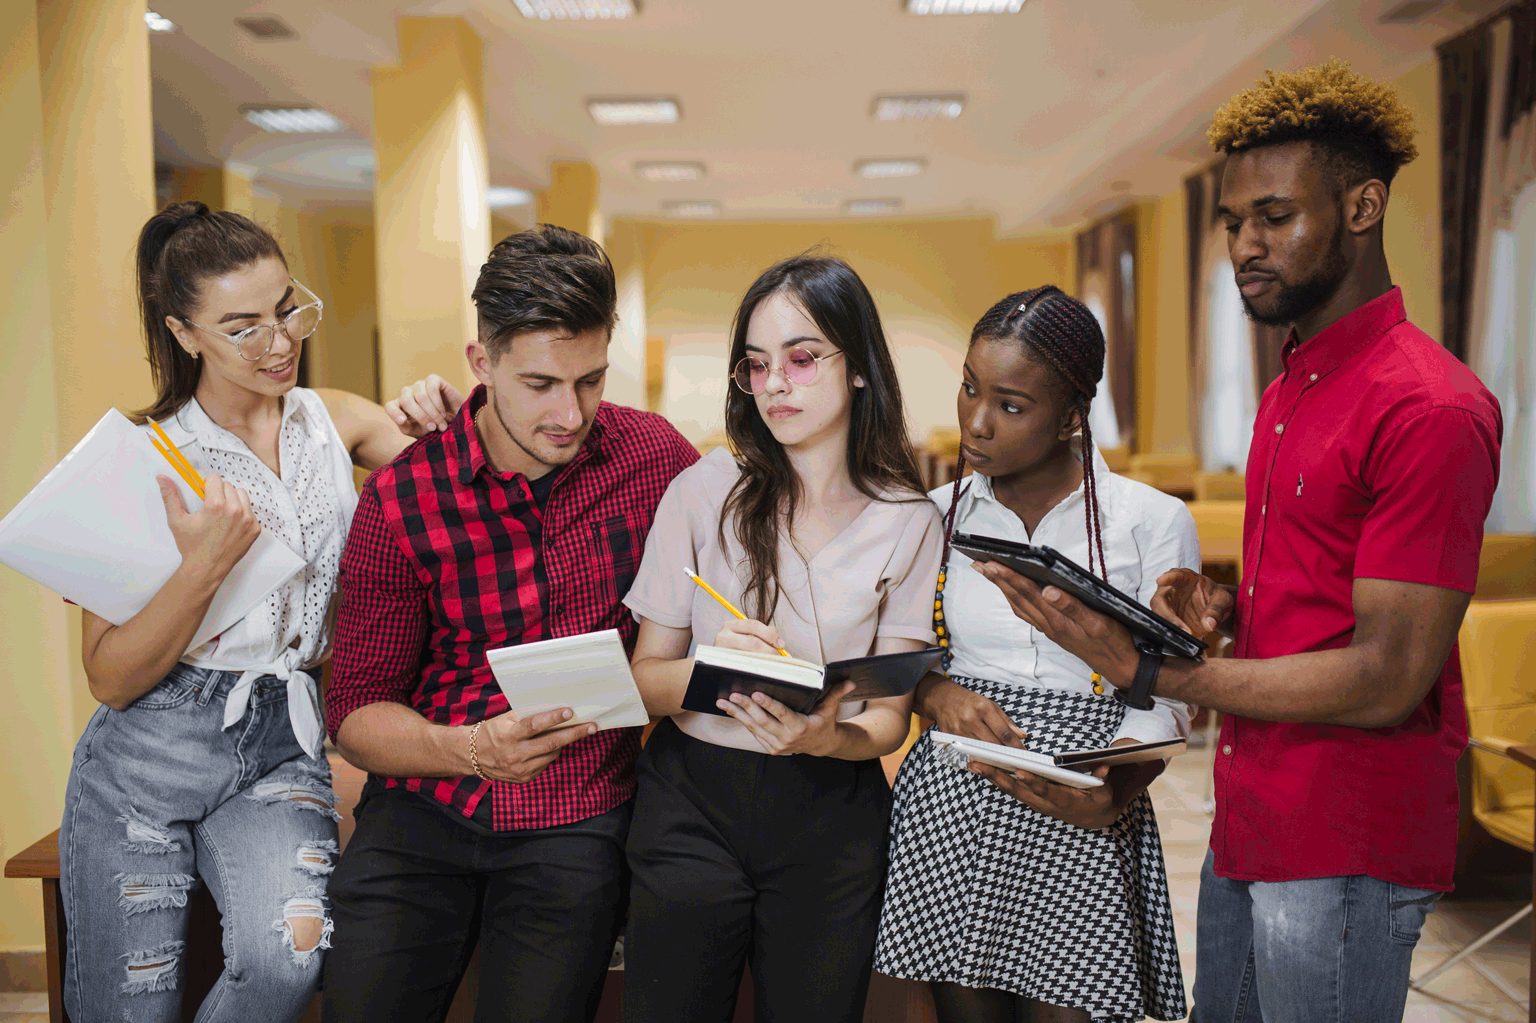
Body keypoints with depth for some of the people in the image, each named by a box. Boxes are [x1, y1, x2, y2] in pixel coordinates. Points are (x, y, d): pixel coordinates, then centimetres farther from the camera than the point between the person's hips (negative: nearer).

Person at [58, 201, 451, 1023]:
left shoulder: (335, 421, 4)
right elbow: (112, 679, -9)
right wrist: (204, 566, -25)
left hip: (282, 746, 2)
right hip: (150, 753, -2)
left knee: (289, 956, -22)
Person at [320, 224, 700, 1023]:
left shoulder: (654, 456, -4)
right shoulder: (400, 500, -7)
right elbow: (355, 709, -5)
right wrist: (469, 749, -23)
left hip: (576, 820, 0)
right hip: (423, 807, 0)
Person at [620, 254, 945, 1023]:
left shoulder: (909, 523, -2)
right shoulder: (704, 491, -4)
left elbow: (891, 715, -2)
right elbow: (644, 677, -2)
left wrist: (828, 736, -23)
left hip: (831, 817, 1)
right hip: (693, 803, 0)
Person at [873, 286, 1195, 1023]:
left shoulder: (1154, 522, -3)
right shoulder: (939, 514, 6)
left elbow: (1163, 701, -4)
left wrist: (1111, 793, -23)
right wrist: (936, 694, -11)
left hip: (1080, 827, -2)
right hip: (947, 810, 3)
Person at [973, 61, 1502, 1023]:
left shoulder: (1429, 408, -18)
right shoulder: (1289, 391, 13)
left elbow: (1387, 680, -22)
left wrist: (1146, 670, -23)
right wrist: (1222, 608, -1)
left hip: (1344, 851, -8)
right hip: (1247, 828, 8)